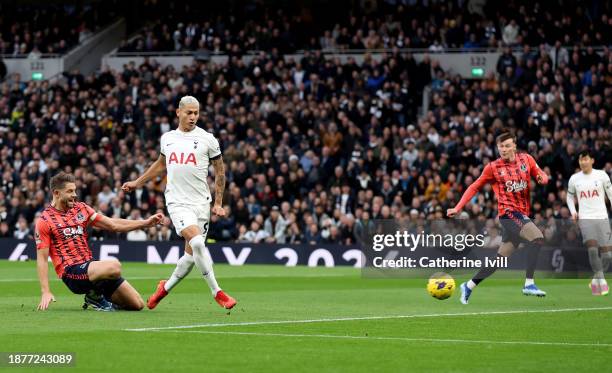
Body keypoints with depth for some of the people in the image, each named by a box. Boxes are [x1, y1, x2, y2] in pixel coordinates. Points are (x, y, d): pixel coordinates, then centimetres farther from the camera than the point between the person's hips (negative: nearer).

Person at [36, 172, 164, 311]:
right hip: (71, 272, -7)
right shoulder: (45, 221, -3)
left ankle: (96, 296, 19)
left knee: (137, 305, -1)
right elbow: (42, 259, -5)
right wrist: (46, 292, -13)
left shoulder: (81, 208, 14)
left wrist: (147, 222, 8)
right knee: (114, 266, -35)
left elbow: (113, 225, 15)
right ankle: (94, 295, -7)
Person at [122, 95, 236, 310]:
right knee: (197, 242, -22)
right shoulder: (167, 138, 10)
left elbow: (220, 171, 11)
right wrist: (137, 183, 32)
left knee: (191, 254, 1)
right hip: (177, 202, 0)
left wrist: (218, 203, 8)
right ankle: (217, 292, -15)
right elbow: (160, 164, 29)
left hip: (201, 202, 0)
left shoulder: (207, 139, 3)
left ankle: (166, 287, 25)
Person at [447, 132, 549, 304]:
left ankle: (469, 286, 22)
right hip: (508, 212, -5)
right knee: (538, 237, -27)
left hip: (522, 214, 5)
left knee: (499, 259, 8)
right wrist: (458, 208, 1)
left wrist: (542, 178, -11)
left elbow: (541, 175, 14)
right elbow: (475, 187, 6)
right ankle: (529, 284, -28)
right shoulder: (493, 167, -1)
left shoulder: (526, 159, 8)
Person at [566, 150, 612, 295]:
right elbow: (570, 197, 20)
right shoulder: (574, 179, 6)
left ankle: (596, 280, 18)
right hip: (585, 219, 0)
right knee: (592, 249, -20)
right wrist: (573, 211, 3)